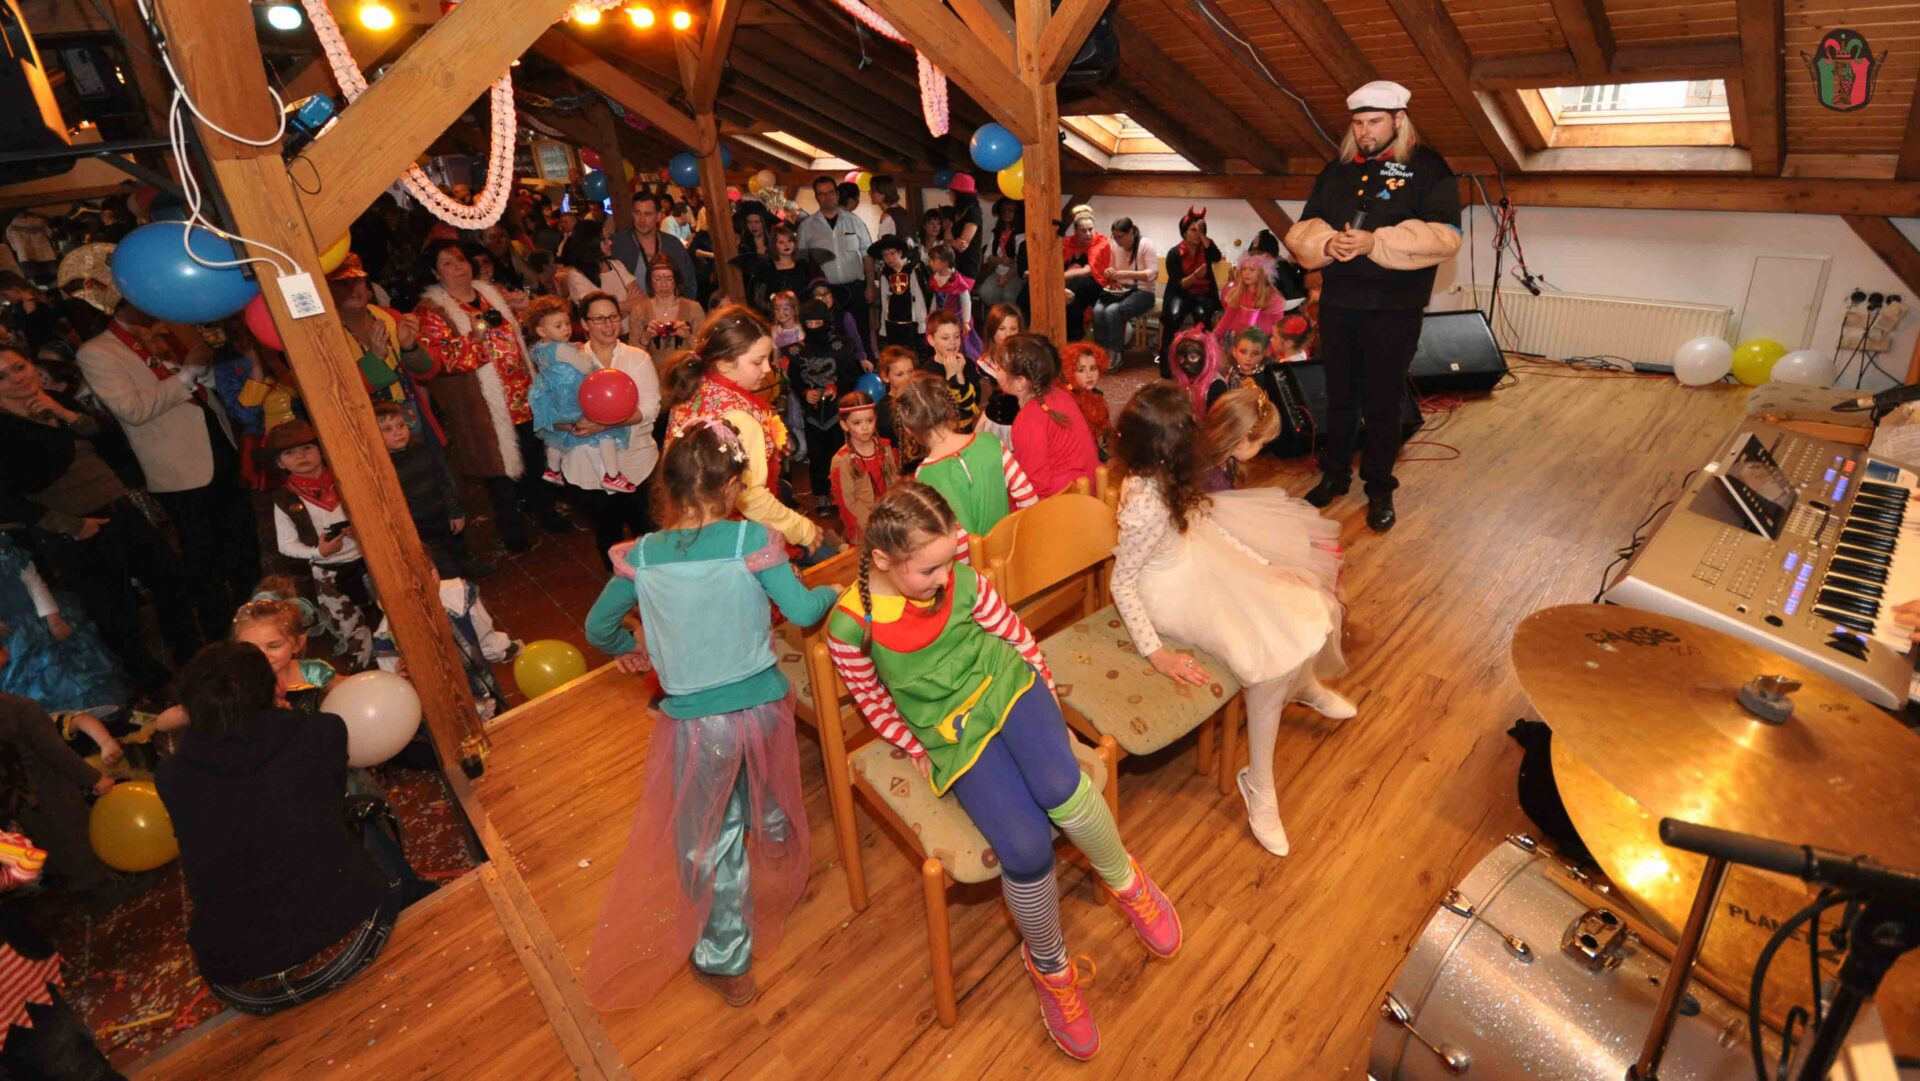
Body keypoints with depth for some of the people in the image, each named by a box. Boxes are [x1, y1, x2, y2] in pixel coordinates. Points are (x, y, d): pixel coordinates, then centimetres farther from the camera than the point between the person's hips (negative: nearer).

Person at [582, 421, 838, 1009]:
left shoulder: (642, 556, -9)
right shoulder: (754, 540, -16)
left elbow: (597, 629, 3)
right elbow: (802, 611, -17)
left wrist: (629, 650, 24)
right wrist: (830, 592, 5)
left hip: (696, 723, -1)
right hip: (763, 707, 1)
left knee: (710, 843, 18)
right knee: (769, 804, 31)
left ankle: (727, 962, 33)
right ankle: (783, 868, 60)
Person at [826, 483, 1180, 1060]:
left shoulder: (962, 580, -8)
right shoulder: (851, 625, -13)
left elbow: (1016, 635, 6)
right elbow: (872, 701, 4)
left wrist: (1050, 704, 11)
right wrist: (917, 751, 5)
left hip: (1005, 685, 2)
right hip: (952, 732, -1)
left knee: (1060, 789, -31)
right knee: (1026, 846, -24)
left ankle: (1126, 881, 4)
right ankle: (1048, 964, 10)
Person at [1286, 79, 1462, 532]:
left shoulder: (1427, 168, -1)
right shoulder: (1336, 170, 13)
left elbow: (1442, 236, -12)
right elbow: (1302, 230, 9)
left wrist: (1375, 243, -23)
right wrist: (1326, 243, -14)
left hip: (1394, 309, -4)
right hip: (1337, 303, 4)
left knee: (1383, 401, 3)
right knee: (1338, 396, 12)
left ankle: (1380, 487, 16)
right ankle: (1334, 474, 27)